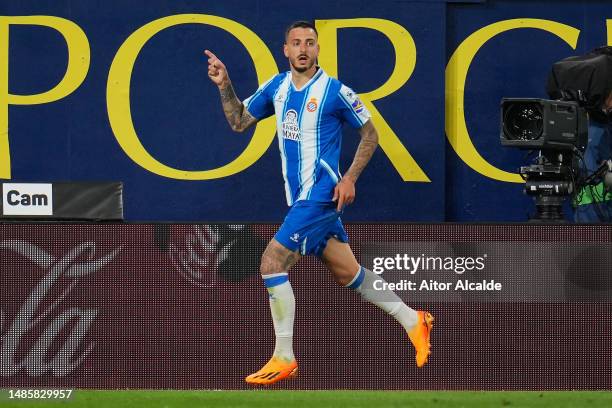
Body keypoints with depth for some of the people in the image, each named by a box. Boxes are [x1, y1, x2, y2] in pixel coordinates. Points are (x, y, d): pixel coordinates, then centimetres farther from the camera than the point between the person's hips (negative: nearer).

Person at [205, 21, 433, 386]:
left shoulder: (335, 91, -10)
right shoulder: (278, 86, 9)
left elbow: (370, 133, -2)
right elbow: (239, 121, 15)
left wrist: (349, 179, -11)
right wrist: (224, 85, -1)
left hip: (321, 194, -7)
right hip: (300, 197, 8)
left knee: (273, 262, -15)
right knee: (348, 274, 14)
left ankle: (284, 359, -9)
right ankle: (414, 322, 29)